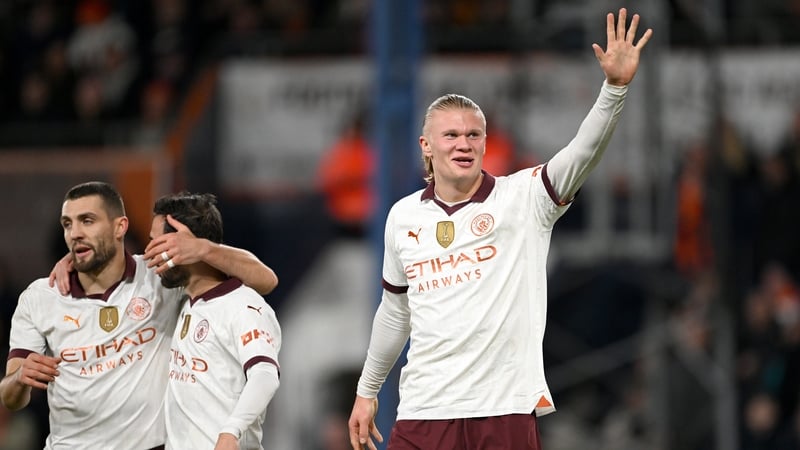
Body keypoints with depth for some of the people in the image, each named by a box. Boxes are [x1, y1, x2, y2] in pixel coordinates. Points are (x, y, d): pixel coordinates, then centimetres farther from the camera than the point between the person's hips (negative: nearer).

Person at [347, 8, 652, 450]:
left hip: (506, 412, -3)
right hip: (423, 412, 3)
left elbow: (582, 152, -16)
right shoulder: (403, 217, 11)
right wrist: (366, 391, 27)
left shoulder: (523, 198, 0)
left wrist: (615, 86, -31)